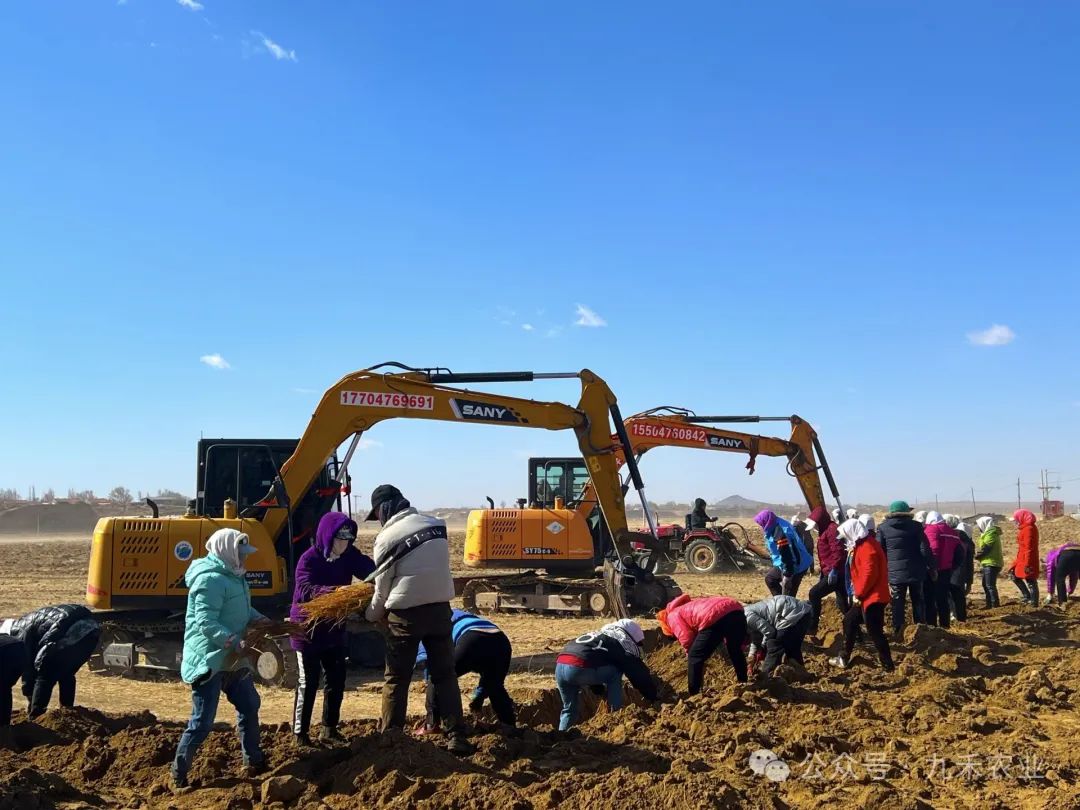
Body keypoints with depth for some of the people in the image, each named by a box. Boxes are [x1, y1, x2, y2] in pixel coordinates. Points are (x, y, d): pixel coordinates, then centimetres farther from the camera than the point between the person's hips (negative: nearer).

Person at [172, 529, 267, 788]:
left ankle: (254, 762, 32)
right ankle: (179, 775, 12)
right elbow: (206, 623, -29)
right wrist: (235, 643, -35)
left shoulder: (232, 576, 11)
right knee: (202, 722, -4)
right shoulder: (210, 580, -22)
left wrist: (259, 620, 1)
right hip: (209, 660, -10)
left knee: (249, 706, 18)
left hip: (232, 660, 11)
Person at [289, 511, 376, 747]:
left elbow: (368, 568, -17)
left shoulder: (349, 555, -4)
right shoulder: (309, 559, -19)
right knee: (308, 682, 1)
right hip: (308, 629, -6)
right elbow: (305, 591, -32)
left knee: (337, 679, 11)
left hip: (334, 627, 6)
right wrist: (335, 591, -47)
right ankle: (300, 734, 13)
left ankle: (329, 729, 26)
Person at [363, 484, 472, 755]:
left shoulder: (387, 537, -9)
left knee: (396, 680, 10)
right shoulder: (437, 525, 3)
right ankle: (457, 737, 9)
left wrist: (373, 614, 16)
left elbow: (382, 586, -3)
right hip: (439, 608, 4)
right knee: (445, 675, 12)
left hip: (406, 613, -4)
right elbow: (437, 567, 5)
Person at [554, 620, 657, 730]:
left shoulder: (599, 635, 35)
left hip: (559, 666, 7)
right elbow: (639, 673, 16)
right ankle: (616, 715, 16)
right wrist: (655, 696, 28)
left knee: (569, 709, 27)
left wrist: (603, 691, 54)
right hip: (579, 668, -7)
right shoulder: (622, 642, 13)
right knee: (615, 673, 15)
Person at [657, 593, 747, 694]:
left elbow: (687, 639, 7)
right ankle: (743, 685, 48)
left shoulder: (673, 616, 22)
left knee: (694, 658, 13)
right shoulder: (690, 605, 42)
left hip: (714, 617, -7)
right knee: (736, 652, 33)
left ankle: (693, 695, 19)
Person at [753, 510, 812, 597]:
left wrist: (787, 575, -20)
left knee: (787, 596, -4)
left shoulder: (781, 534, -29)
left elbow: (788, 556, -27)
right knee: (770, 578, 25)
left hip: (796, 566, -11)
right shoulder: (779, 525, 2)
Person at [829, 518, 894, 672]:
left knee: (874, 632, -8)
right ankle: (845, 658, 25)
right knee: (849, 620, 17)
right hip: (866, 596, 11)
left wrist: (858, 594, -15)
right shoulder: (862, 545, 15)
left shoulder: (867, 547, -18)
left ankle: (888, 667, -2)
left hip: (873, 597, -11)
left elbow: (869, 574, -24)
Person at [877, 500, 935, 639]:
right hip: (915, 572, 0)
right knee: (918, 602, 14)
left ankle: (898, 633, 2)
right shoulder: (915, 526, -4)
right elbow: (925, 550, -6)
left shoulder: (883, 528, -2)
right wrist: (932, 568, 4)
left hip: (895, 573, 0)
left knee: (898, 604, 4)